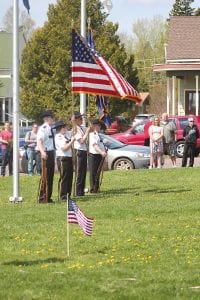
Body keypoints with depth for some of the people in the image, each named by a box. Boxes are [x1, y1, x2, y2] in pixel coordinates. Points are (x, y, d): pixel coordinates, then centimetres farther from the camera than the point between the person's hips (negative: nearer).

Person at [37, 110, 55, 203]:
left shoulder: (50, 129, 14)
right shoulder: (43, 128, -15)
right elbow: (39, 141, -27)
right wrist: (42, 152, -39)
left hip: (51, 153, 10)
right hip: (46, 154, -10)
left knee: (50, 176, 13)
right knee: (45, 177, -8)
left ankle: (48, 197, 21)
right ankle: (42, 198, -4)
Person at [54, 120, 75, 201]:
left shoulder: (67, 134, 13)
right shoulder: (58, 137, -12)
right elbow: (64, 148, -19)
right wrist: (71, 141, -10)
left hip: (69, 158, 9)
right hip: (62, 159, -9)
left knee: (69, 177, 10)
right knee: (63, 178, -8)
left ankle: (68, 195, 17)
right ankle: (62, 196, -7)